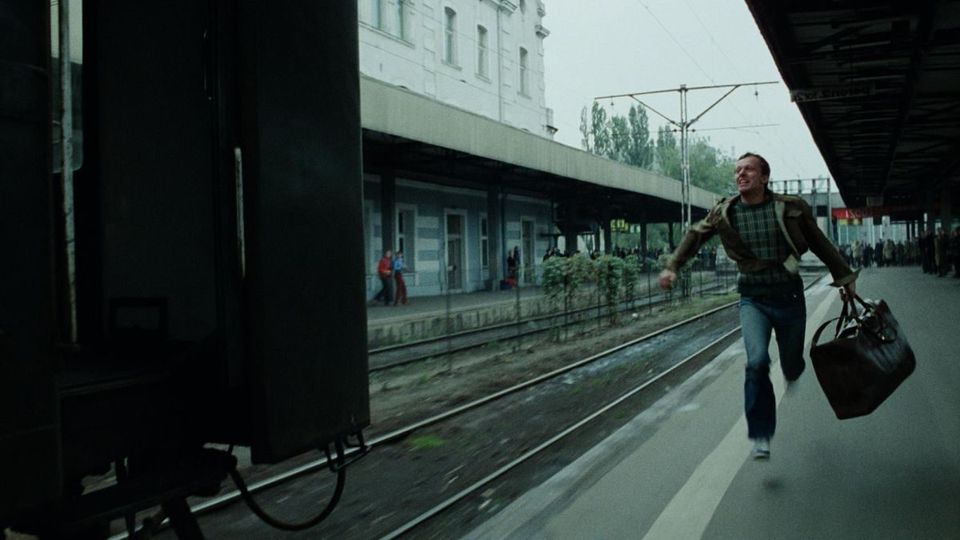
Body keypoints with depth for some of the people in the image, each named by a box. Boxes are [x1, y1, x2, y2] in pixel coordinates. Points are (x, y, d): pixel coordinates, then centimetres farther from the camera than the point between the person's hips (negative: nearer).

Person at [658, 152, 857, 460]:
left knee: (791, 363, 14)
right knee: (756, 362, -19)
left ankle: (792, 373, 56)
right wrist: (672, 267, 6)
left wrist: (844, 278, 13)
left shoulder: (790, 208, -4)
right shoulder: (724, 213, -1)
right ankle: (760, 436, -5)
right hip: (753, 299, 0)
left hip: (789, 296, 0)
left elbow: (820, 244, 7)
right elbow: (695, 236, 14)